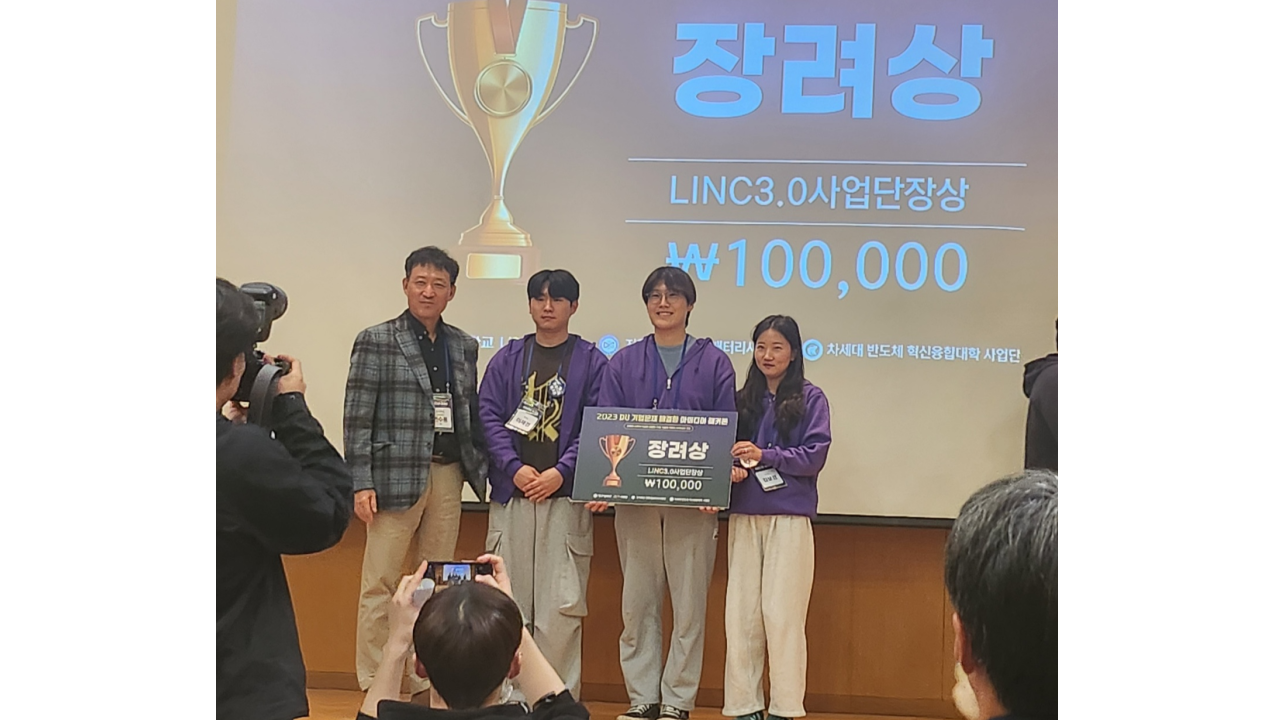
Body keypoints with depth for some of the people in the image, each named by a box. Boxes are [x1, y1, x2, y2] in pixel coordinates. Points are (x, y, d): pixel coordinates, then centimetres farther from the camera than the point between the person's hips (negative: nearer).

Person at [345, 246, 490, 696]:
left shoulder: (464, 346, 13)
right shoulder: (376, 341, -1)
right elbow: (357, 418, -5)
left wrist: (482, 468, 7)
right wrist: (361, 483, -12)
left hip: (449, 475, 5)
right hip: (397, 474, -4)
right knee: (380, 584, 1)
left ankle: (427, 682, 19)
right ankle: (374, 687, 10)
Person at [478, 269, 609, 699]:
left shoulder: (591, 362, 5)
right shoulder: (507, 358, 11)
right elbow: (488, 415, 4)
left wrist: (561, 471, -12)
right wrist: (514, 468, -9)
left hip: (566, 492, -2)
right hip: (511, 491, 2)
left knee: (562, 601, -4)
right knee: (508, 598, 4)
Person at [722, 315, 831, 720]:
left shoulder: (810, 398, 2)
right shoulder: (744, 400, 14)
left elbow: (815, 455, -6)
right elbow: (727, 449, 14)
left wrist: (764, 455, -16)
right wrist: (730, 469, -8)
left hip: (789, 515, -4)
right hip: (744, 515, 4)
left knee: (782, 613, -4)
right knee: (740, 613, 3)